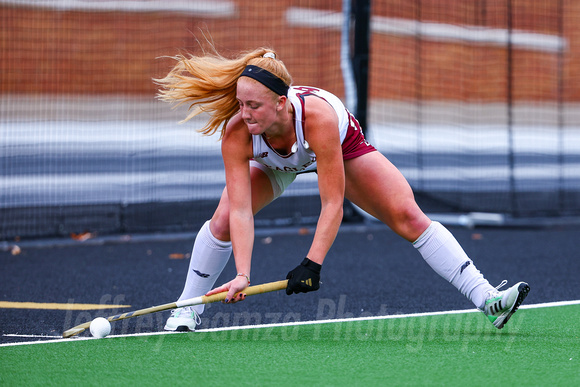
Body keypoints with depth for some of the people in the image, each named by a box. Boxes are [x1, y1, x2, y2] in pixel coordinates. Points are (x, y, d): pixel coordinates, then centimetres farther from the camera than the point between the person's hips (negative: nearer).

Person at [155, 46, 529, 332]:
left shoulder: (317, 115, -46)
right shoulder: (236, 132, -38)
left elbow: (333, 203, -42)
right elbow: (241, 211, -39)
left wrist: (313, 264, -49)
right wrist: (242, 275, -49)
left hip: (341, 148, -2)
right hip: (273, 162, 2)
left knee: (409, 217, -13)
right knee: (223, 219, -18)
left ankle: (486, 298, -8)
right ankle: (187, 311, 5)